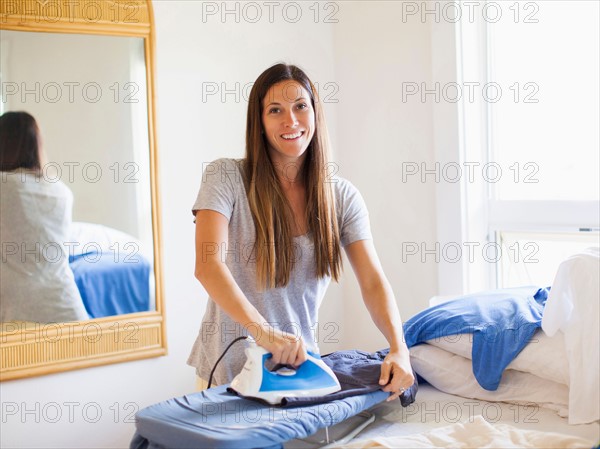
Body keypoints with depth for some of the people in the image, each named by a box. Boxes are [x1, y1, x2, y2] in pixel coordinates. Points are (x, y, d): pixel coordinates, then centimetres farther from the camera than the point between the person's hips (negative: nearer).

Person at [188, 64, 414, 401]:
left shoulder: (342, 197, -2)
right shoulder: (225, 177, -11)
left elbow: (373, 281, -9)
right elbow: (208, 265, -23)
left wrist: (398, 348, -27)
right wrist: (263, 331, -38)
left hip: (301, 362, 3)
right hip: (229, 369, -2)